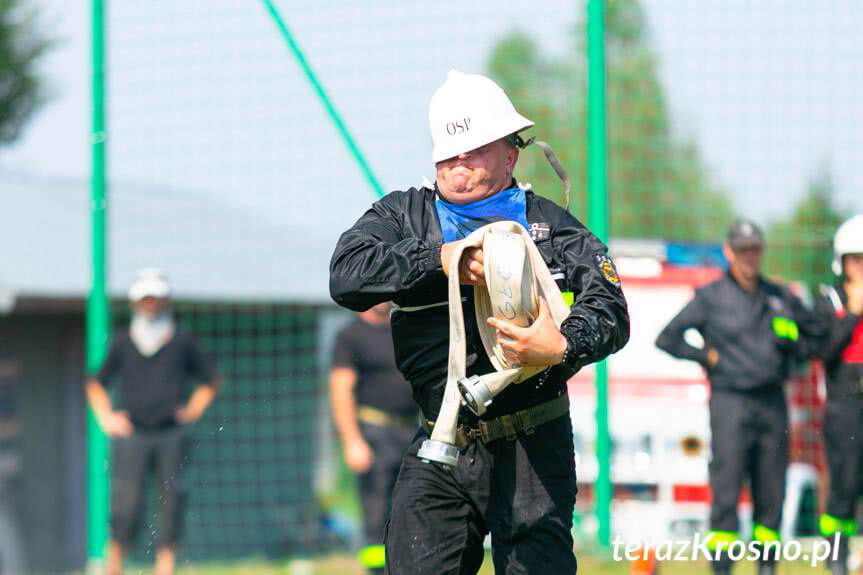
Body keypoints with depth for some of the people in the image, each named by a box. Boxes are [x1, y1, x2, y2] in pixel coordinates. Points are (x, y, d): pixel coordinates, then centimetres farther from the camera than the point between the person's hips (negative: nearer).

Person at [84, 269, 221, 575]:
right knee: (126, 501, -9)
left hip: (171, 435, 1)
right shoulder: (123, 343, 8)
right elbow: (96, 383, 19)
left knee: (172, 499, -5)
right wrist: (106, 417, 7)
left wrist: (194, 409, 6)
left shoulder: (181, 342, 8)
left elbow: (211, 380, 19)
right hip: (131, 433, -1)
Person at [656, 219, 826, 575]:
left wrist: (791, 356, 5)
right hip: (730, 402, -4)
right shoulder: (711, 297, 0)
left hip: (772, 402, 4)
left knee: (772, 492, 4)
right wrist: (708, 358, -3)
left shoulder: (779, 297, 12)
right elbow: (667, 339, 1)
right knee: (726, 489, -9)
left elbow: (816, 334, 22)